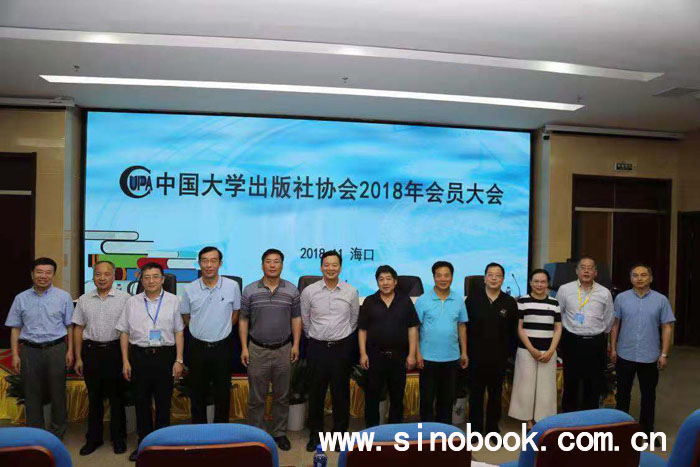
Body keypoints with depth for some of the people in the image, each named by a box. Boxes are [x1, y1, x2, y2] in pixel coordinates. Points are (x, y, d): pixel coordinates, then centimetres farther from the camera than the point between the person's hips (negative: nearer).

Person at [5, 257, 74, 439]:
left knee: (57, 393, 6)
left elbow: (69, 326, 3)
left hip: (56, 350, -1)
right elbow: (15, 328, 7)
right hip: (30, 350, 1)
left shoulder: (63, 297, 1)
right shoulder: (21, 298, 5)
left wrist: (70, 351, -2)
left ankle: (57, 433, 21)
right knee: (32, 394, 9)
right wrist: (15, 355, 2)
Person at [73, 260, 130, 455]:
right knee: (94, 397, 13)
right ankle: (93, 438, 27)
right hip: (91, 351, 3)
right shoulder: (84, 300, 6)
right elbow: (78, 329, 9)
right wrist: (78, 358, 5)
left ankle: (118, 438, 21)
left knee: (117, 397, 7)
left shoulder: (124, 298, -4)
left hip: (115, 351, -3)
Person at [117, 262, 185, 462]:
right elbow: (124, 332, 8)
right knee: (141, 401, 10)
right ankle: (143, 442, 24)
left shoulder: (173, 301, 1)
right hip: (139, 355, 2)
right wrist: (125, 361, 3)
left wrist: (179, 360, -3)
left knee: (164, 402, 6)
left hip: (165, 355, -1)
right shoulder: (132, 302, 6)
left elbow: (178, 332, 2)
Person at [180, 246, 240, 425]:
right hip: (198, 347, 1)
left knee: (223, 392, 9)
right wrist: (201, 330, 9)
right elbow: (185, 316, 10)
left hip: (222, 347, -1)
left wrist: (221, 330, 6)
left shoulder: (232, 286, -7)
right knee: (198, 393, 12)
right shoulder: (190, 289, -4)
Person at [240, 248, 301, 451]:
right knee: (256, 397, 7)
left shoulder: (292, 290, 1)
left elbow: (296, 319, 5)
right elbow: (243, 320, 2)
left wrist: (296, 344, -1)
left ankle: (280, 433, 26)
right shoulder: (250, 290, -1)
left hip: (284, 350, 1)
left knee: (282, 396, 11)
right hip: (257, 350, -1)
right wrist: (244, 348, -3)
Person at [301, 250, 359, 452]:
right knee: (316, 393, 10)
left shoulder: (351, 292, -2)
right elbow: (305, 321, 8)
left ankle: (340, 433, 26)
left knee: (341, 393, 9)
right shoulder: (309, 292, -4)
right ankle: (315, 433, 26)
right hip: (317, 348, 0)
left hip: (342, 347, 0)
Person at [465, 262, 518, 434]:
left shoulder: (510, 302, -1)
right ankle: (475, 428, 22)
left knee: (496, 394, 14)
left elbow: (513, 330, 5)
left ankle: (493, 428, 28)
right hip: (476, 355, -1)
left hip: (499, 357, 1)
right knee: (476, 394, 9)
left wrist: (510, 352, 2)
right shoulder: (473, 299, -3)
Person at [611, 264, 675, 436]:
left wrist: (664, 354, -5)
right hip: (625, 355, 0)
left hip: (650, 356, 0)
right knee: (623, 392, 11)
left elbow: (667, 327, -1)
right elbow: (615, 324, 4)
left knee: (648, 394, 12)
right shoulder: (621, 298, 0)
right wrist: (613, 348, 2)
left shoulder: (661, 300, -1)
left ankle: (647, 429, 27)